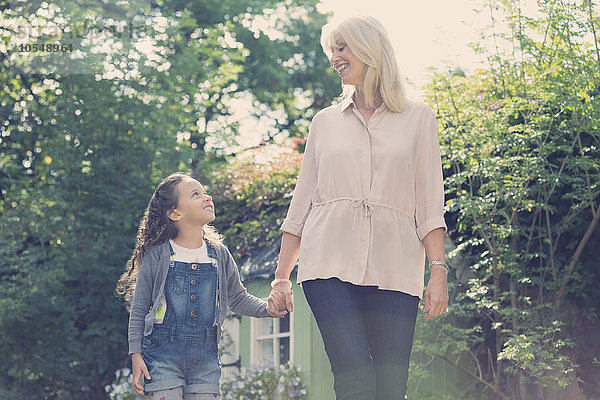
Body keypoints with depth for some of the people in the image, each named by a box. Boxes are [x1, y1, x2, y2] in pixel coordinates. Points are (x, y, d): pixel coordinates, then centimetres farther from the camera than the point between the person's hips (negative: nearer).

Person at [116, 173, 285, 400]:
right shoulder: (157, 255, -2)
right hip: (163, 352, -3)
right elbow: (139, 310, 2)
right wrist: (136, 355, -4)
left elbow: (238, 299, 19)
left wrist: (266, 308, 1)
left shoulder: (219, 255, 9)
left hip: (205, 356, 3)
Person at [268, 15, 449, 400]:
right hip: (330, 265, 1)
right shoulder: (326, 121, 19)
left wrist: (438, 270, -4)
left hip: (393, 270, -1)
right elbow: (302, 202, 19)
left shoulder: (417, 117, 13)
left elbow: (429, 204, 7)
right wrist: (282, 275, 13)